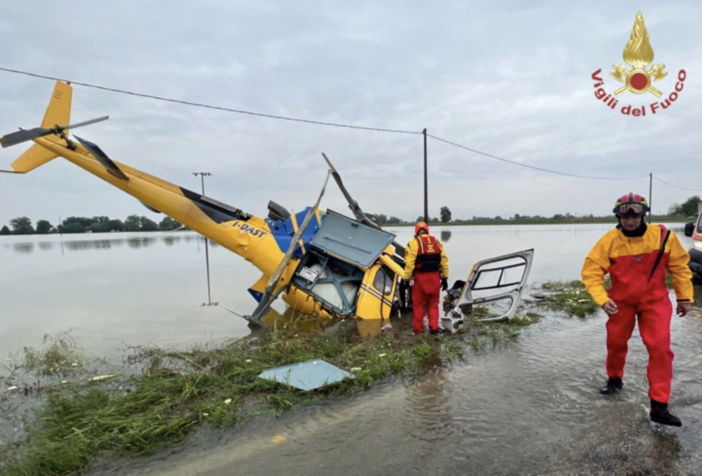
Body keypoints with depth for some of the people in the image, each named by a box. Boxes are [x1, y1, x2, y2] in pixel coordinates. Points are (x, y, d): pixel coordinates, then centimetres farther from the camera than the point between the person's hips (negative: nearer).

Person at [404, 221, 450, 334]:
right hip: (435, 277, 4)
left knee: (418, 304, 8)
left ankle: (418, 329, 13)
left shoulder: (413, 243, -3)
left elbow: (409, 263, -12)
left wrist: (407, 278, -8)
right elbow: (444, 261, 7)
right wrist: (445, 278, 12)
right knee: (433, 304, 15)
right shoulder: (437, 242, 10)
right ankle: (434, 327, 11)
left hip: (420, 277, -3)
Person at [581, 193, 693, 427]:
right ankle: (615, 379, 41)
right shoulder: (609, 240, -19)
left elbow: (679, 266, 0)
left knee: (660, 348, -9)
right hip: (621, 300, 0)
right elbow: (591, 271, -17)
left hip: (655, 300, 0)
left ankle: (659, 406, 0)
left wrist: (684, 296, 4)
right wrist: (602, 299, -27)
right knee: (615, 343, 13)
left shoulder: (663, 236, -15)